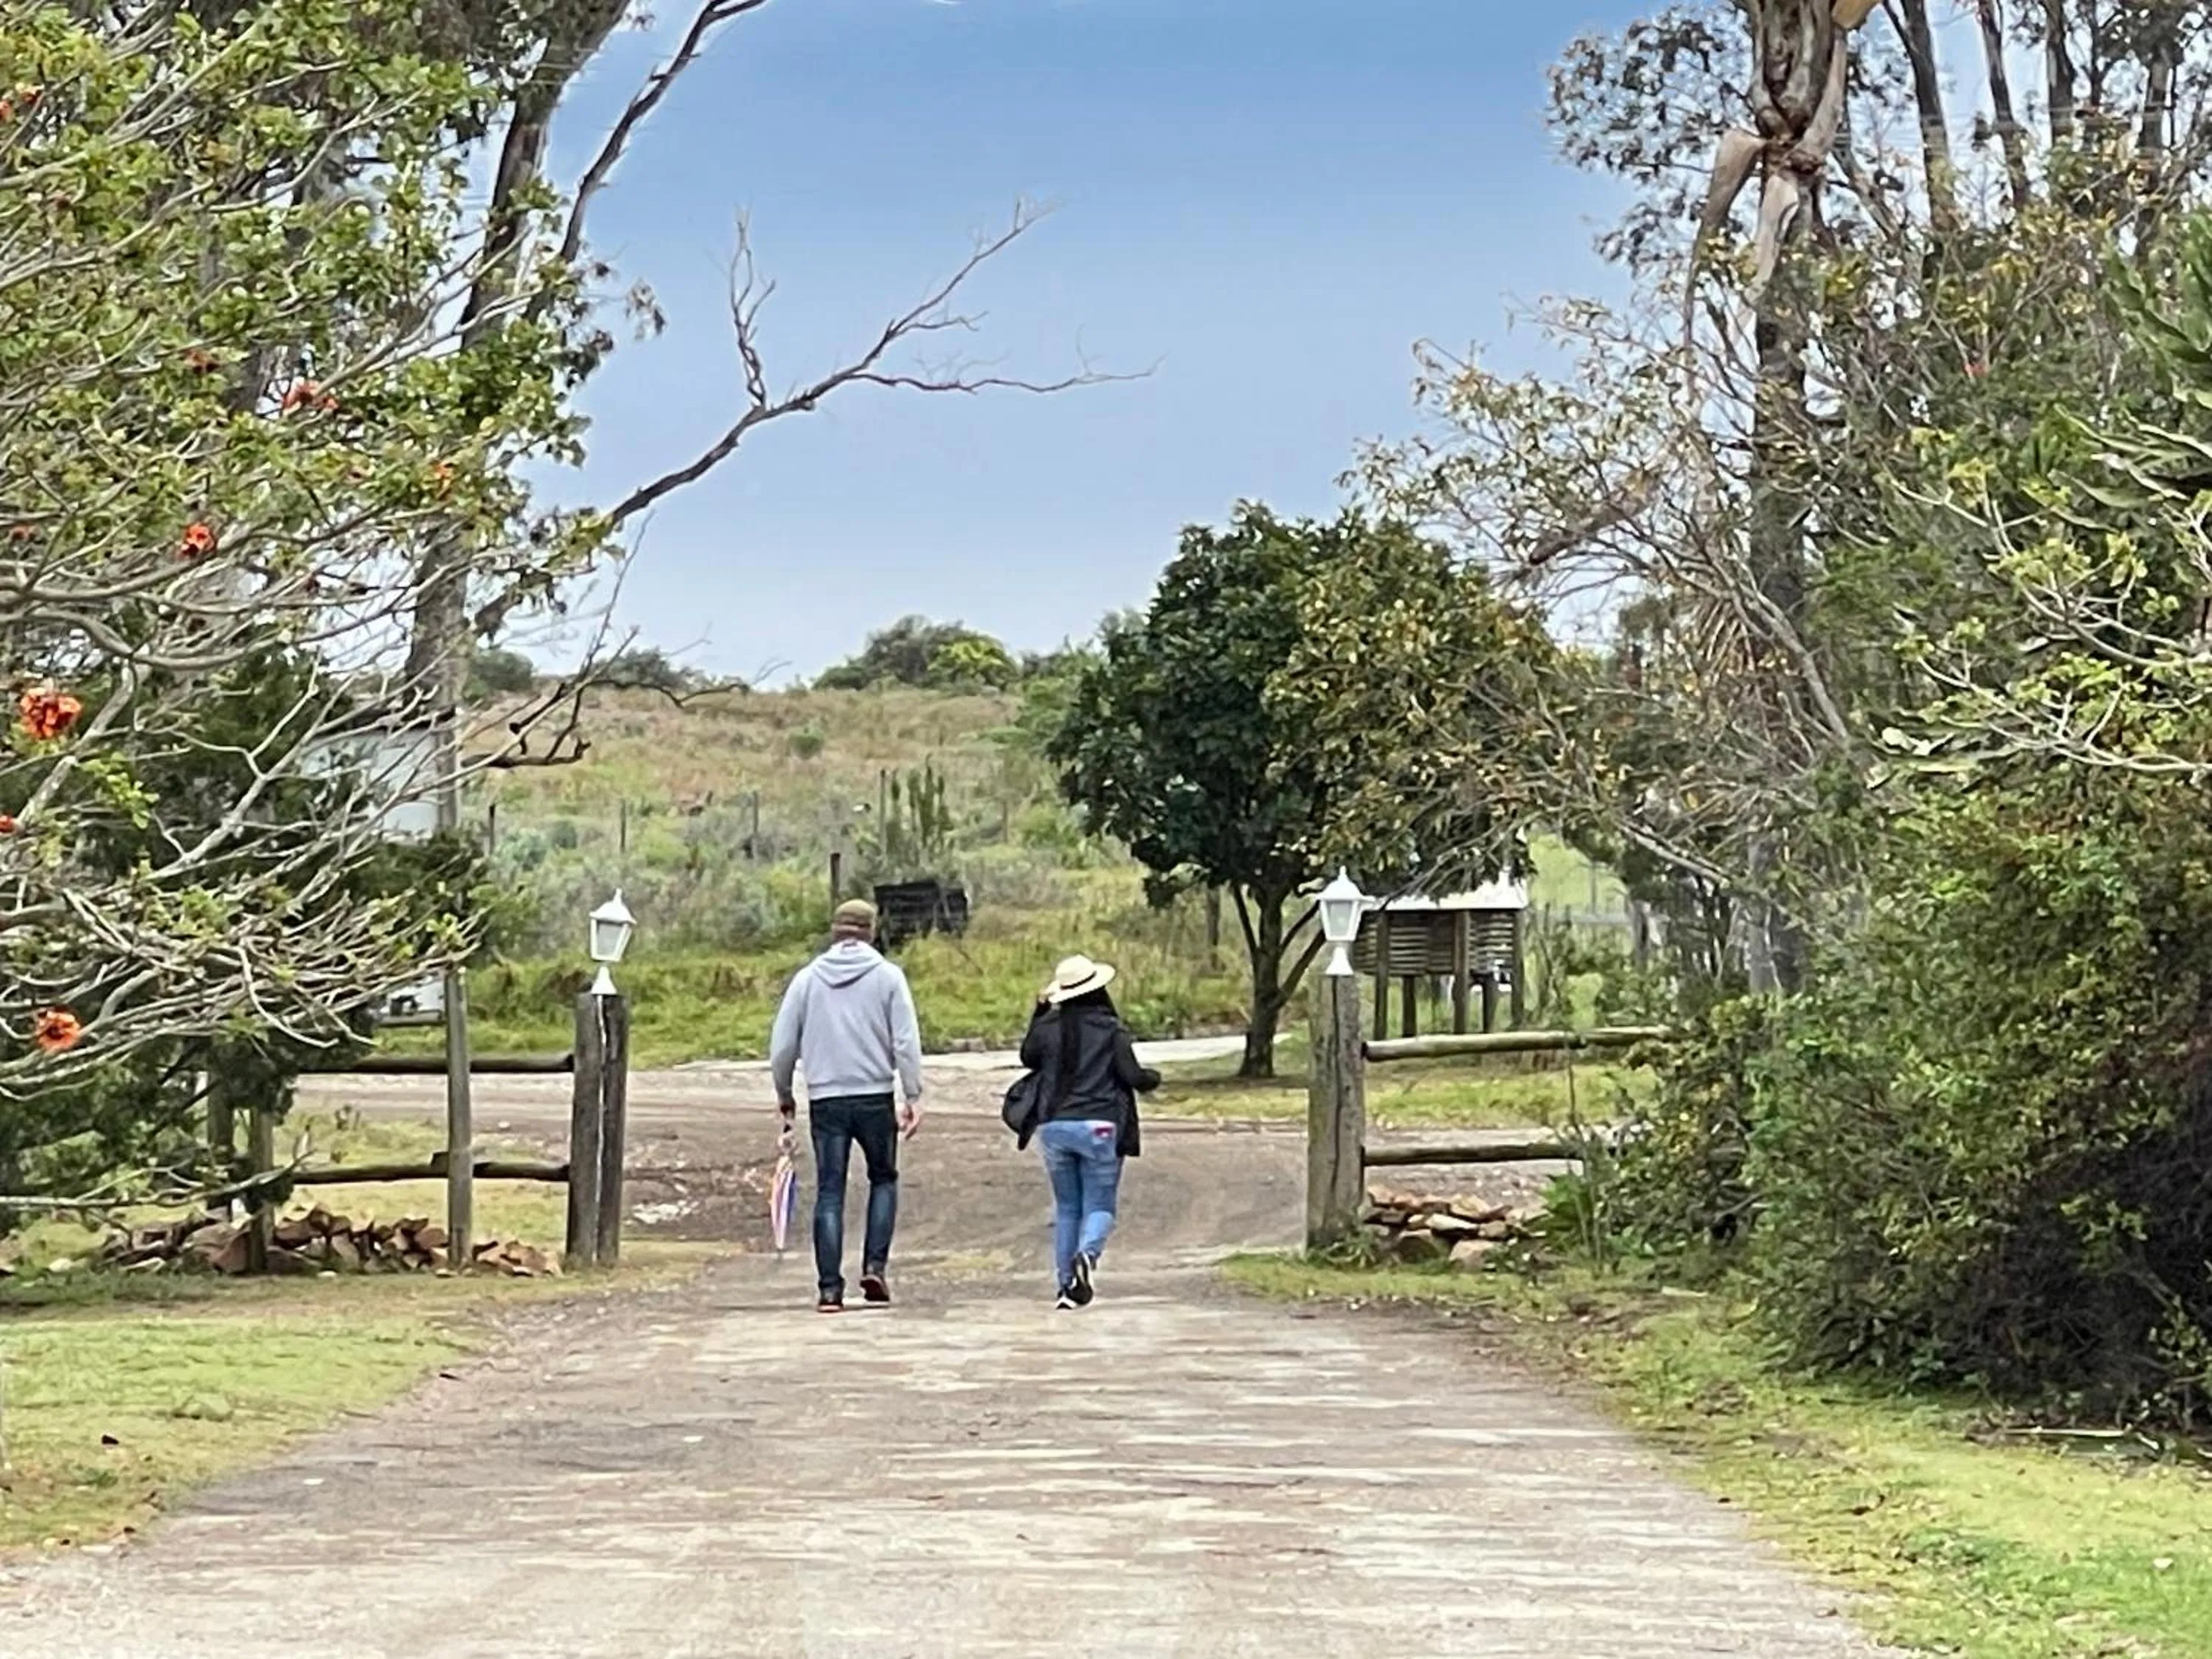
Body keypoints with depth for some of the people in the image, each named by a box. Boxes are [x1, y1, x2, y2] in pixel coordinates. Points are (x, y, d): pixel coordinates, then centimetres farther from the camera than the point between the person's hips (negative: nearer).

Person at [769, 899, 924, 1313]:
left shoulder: (807, 979, 5)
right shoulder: (887, 977, 0)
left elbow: (782, 1045, 6)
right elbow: (906, 1042, -5)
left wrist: (784, 1094, 19)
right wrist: (912, 1096, -1)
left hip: (825, 1100, 1)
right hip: (875, 1096, -1)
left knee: (829, 1192, 4)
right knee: (883, 1180, 17)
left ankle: (830, 1289, 0)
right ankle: (875, 1264, 2)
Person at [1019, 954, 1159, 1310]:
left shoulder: (1048, 1027, 2)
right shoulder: (1110, 1028, -6)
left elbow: (1028, 1058, 21)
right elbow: (1131, 1075, -6)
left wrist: (1039, 1012, 24)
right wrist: (1153, 1078, 15)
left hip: (1054, 1125, 3)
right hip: (1098, 1124, -3)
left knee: (1066, 1208, 13)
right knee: (1100, 1206, 3)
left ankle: (1066, 1284, 9)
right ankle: (1088, 1254, -27)